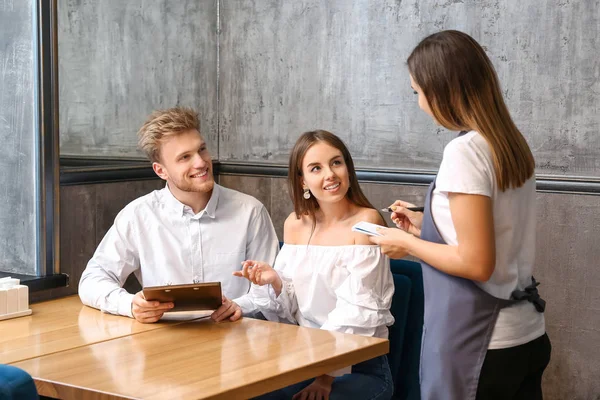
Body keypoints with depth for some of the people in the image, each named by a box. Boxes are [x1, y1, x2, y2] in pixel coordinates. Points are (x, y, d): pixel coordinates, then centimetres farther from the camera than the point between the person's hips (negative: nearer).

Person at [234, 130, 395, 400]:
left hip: (361, 367, -4)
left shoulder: (366, 221, -10)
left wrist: (329, 375, -21)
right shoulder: (295, 224, 5)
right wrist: (275, 282, -12)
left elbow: (357, 311, -15)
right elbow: (295, 311, 8)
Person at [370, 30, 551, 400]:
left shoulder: (465, 151, -19)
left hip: (479, 342, -8)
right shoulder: (512, 145, 6)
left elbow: (476, 264, -21)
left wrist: (408, 244, -7)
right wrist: (427, 226, 17)